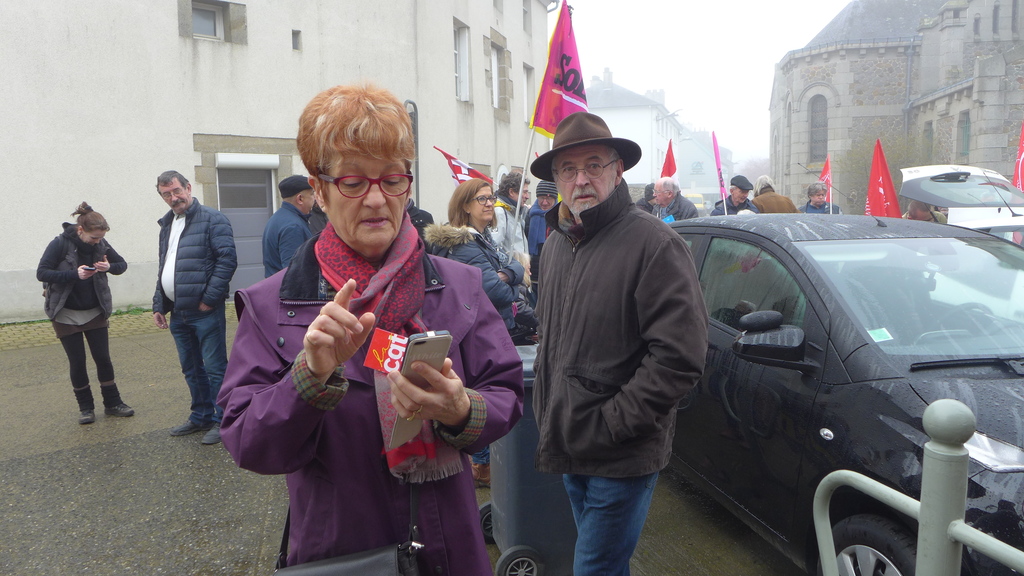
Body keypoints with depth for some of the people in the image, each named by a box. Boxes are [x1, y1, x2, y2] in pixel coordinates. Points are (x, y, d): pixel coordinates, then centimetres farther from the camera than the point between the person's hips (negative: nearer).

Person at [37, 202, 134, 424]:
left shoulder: (101, 245, -5)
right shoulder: (59, 244, -14)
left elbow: (122, 264, 4)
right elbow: (41, 273, -15)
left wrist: (110, 267, -20)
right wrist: (74, 274, -29)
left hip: (95, 312, 3)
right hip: (66, 314, -2)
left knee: (103, 358, 5)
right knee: (77, 362, 4)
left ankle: (112, 403, 17)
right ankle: (85, 407, 18)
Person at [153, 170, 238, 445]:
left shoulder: (212, 219, -8)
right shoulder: (167, 224, 18)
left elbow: (227, 260, -16)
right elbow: (163, 268, 23)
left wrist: (209, 299, -17)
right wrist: (158, 306, 17)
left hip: (205, 311, -8)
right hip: (177, 313, 8)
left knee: (214, 368, -1)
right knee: (191, 369, 17)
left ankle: (221, 421, 11)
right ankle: (201, 417, 30)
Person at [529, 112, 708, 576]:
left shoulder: (655, 244, -17)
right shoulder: (556, 244, 8)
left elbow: (679, 356, -21)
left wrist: (609, 424, -19)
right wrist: (546, 410, 12)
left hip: (623, 459, -7)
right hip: (568, 449, 7)